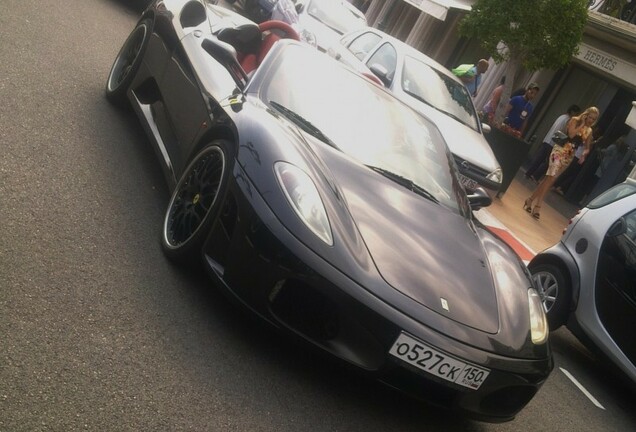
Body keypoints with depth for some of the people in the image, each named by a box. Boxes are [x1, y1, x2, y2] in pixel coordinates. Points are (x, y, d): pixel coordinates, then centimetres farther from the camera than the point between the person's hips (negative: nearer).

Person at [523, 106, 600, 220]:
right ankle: (537, 206, -12)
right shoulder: (575, 120, -3)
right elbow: (571, 134, -19)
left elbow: (587, 147, 11)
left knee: (549, 178, 4)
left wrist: (584, 153, -9)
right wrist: (582, 125, -11)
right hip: (560, 150, -5)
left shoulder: (589, 131, 10)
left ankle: (531, 200, 11)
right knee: (551, 177, -16)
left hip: (569, 156, 5)